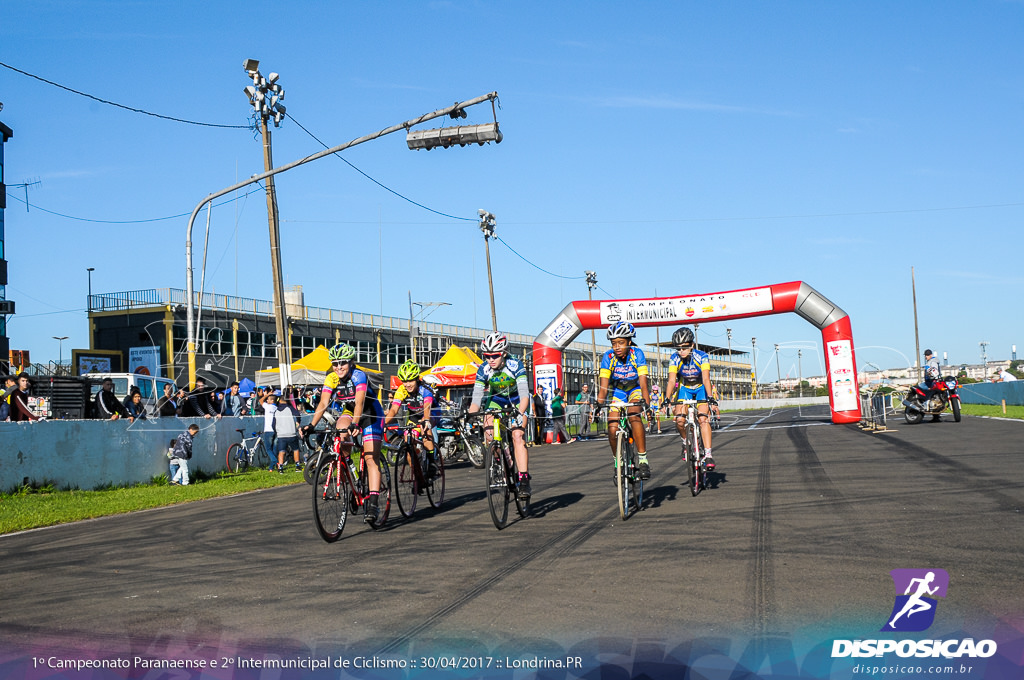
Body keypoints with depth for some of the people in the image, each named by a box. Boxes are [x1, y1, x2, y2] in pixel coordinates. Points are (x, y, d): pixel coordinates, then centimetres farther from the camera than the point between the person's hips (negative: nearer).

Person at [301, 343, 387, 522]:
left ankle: (373, 503, -15)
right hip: (348, 412, 4)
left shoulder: (359, 376, -26)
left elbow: (359, 403, -39)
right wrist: (311, 425, -34)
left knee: (371, 459, -12)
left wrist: (355, 424, -53)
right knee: (340, 430, -31)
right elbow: (323, 403, -20)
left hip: (370, 415, -4)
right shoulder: (331, 379, -12)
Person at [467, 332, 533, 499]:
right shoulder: (483, 370, -22)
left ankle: (524, 481, -24)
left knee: (518, 436, -22)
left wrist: (520, 414, -55)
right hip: (496, 400, 3)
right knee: (489, 433, -21)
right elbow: (476, 398, -24)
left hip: (517, 401, -3)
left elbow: (524, 394, -39)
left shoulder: (515, 365, -30)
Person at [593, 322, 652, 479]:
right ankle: (618, 464, 9)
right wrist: (599, 404, -44)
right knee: (612, 429, -15)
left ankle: (643, 461, -27)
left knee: (634, 416, -31)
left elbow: (643, 383, -33)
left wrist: (646, 403, -48)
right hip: (617, 390, 2)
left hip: (635, 389, -2)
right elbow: (603, 385, -28)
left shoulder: (637, 353, -26)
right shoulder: (608, 357, -23)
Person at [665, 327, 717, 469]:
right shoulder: (675, 359, -20)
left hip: (701, 388, -2)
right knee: (679, 421, -17)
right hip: (684, 388, 2)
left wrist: (710, 397, -48)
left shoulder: (702, 356, -25)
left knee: (702, 418, -23)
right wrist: (667, 399, -40)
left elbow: (706, 378, -34)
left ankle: (708, 455, -26)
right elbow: (672, 380, -26)